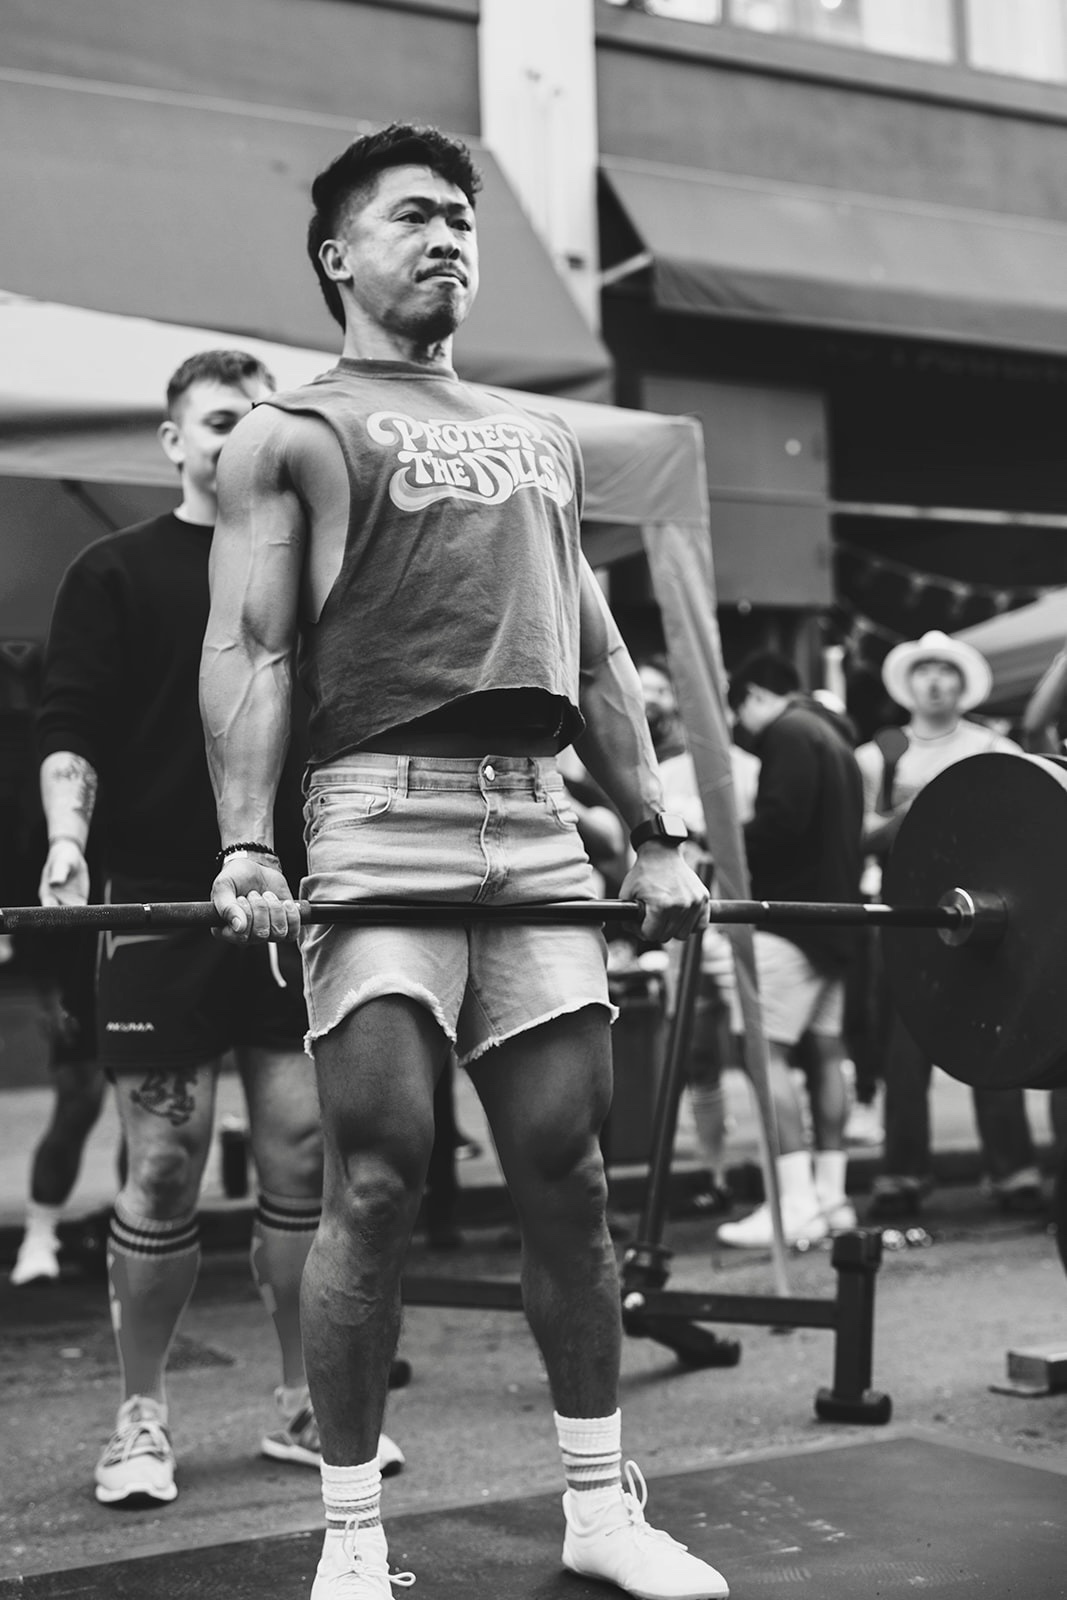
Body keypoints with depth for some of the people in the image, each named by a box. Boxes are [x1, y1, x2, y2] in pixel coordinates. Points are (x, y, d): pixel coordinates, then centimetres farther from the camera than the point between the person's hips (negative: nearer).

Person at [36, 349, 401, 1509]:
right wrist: (69, 842, -22)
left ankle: (303, 1404, 17)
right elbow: (69, 730, -5)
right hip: (162, 905, -3)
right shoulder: (117, 574, 3)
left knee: (306, 1156, 3)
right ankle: (141, 1417, 14)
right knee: (163, 1169, 0)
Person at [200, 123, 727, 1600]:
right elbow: (250, 652, -4)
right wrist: (247, 845, -18)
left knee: (568, 1171, 5)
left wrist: (657, 837, 14)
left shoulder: (541, 440, 24)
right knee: (377, 1178, -7)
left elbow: (595, 660, 22)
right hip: (383, 816, -5)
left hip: (538, 826, 5)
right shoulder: (292, 435, 7)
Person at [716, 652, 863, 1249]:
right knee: (824, 1050, 10)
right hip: (833, 914, 10)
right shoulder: (835, 736, 21)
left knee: (766, 1049, -11)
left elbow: (781, 822, -20)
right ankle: (831, 1195, 13)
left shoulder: (786, 732, -8)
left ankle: (796, 1203, -15)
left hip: (790, 914, -10)